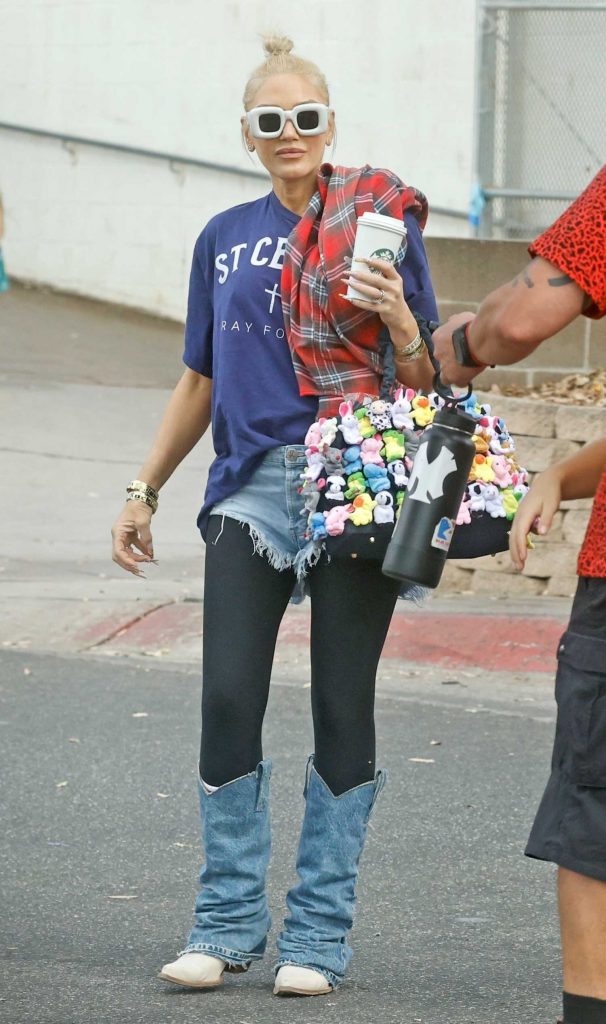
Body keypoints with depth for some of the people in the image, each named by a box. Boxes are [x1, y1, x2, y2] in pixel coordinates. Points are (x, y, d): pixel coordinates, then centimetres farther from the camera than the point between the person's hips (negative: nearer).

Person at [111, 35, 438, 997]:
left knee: (343, 710, 0)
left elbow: (431, 378, 3)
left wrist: (399, 320, -17)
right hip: (253, 486, 3)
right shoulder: (226, 238, 13)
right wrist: (144, 490, 22)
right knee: (228, 701, -6)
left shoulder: (382, 221, 2)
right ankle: (229, 922, 6)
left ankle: (320, 933, 8)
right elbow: (201, 382, 22)